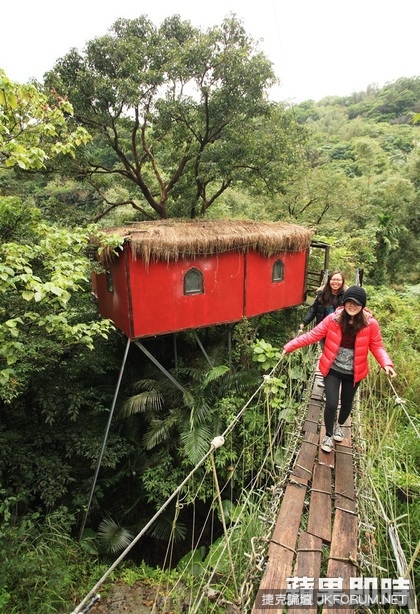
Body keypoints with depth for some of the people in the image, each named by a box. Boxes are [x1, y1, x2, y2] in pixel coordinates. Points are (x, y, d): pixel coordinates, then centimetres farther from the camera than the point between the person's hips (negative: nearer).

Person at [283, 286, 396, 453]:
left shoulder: (370, 324, -15)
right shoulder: (333, 319, -16)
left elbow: (377, 347, -7)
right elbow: (313, 335, -14)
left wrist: (386, 364, -25)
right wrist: (290, 346, -19)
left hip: (353, 373, 2)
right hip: (333, 369, -1)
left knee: (346, 402, 21)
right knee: (331, 404, -3)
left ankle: (339, 426, 54)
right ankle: (328, 435, 26)